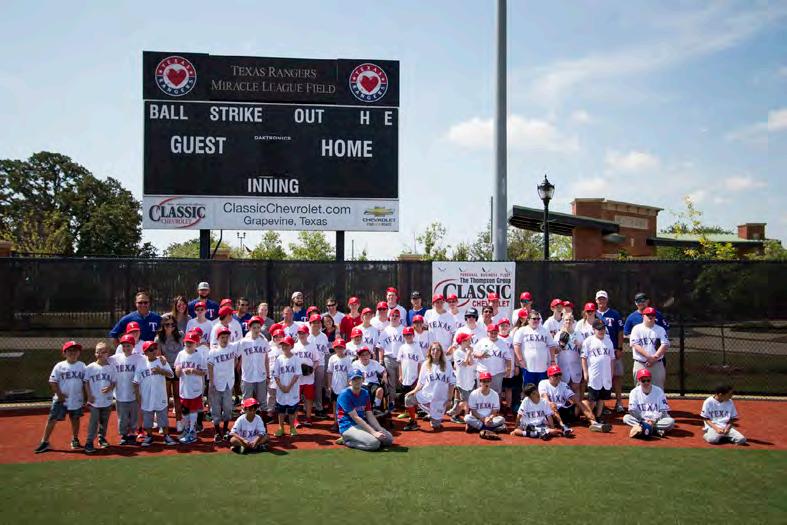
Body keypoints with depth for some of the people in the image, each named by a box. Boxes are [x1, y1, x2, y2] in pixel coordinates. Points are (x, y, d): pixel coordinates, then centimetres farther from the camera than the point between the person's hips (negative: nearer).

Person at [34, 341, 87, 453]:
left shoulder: (82, 366, 0)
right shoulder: (59, 366, -4)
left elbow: (85, 382, 5)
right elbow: (53, 382, -4)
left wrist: (84, 396, 1)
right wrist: (59, 394, -11)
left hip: (77, 399, 2)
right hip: (61, 399, -2)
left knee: (75, 419, 12)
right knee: (52, 419, -3)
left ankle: (75, 439, 28)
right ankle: (44, 442, 5)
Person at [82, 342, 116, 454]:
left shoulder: (111, 367, 0)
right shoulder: (90, 367, -4)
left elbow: (114, 382, 5)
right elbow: (86, 382, 1)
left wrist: (110, 388, -15)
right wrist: (89, 395, -6)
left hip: (107, 400, 2)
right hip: (94, 401, -2)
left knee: (104, 421, 14)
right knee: (94, 422, -5)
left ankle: (102, 438, 30)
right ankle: (89, 443, 2)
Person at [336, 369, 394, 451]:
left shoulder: (365, 393, 9)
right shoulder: (345, 394, -14)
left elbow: (370, 415, 7)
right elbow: (355, 417, -19)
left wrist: (380, 429, -10)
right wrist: (373, 432, -24)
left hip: (363, 424, 8)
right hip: (349, 427, -8)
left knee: (389, 439, -3)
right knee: (374, 443, -28)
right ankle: (346, 440, -5)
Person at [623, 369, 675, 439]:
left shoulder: (658, 391, -4)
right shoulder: (634, 392, -2)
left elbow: (663, 411, -6)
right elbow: (632, 410, -8)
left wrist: (654, 420, -20)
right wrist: (644, 421, -20)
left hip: (657, 420, -1)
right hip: (640, 419, 1)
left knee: (671, 421, -28)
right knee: (626, 418, -26)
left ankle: (641, 428, -33)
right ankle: (657, 431, -35)